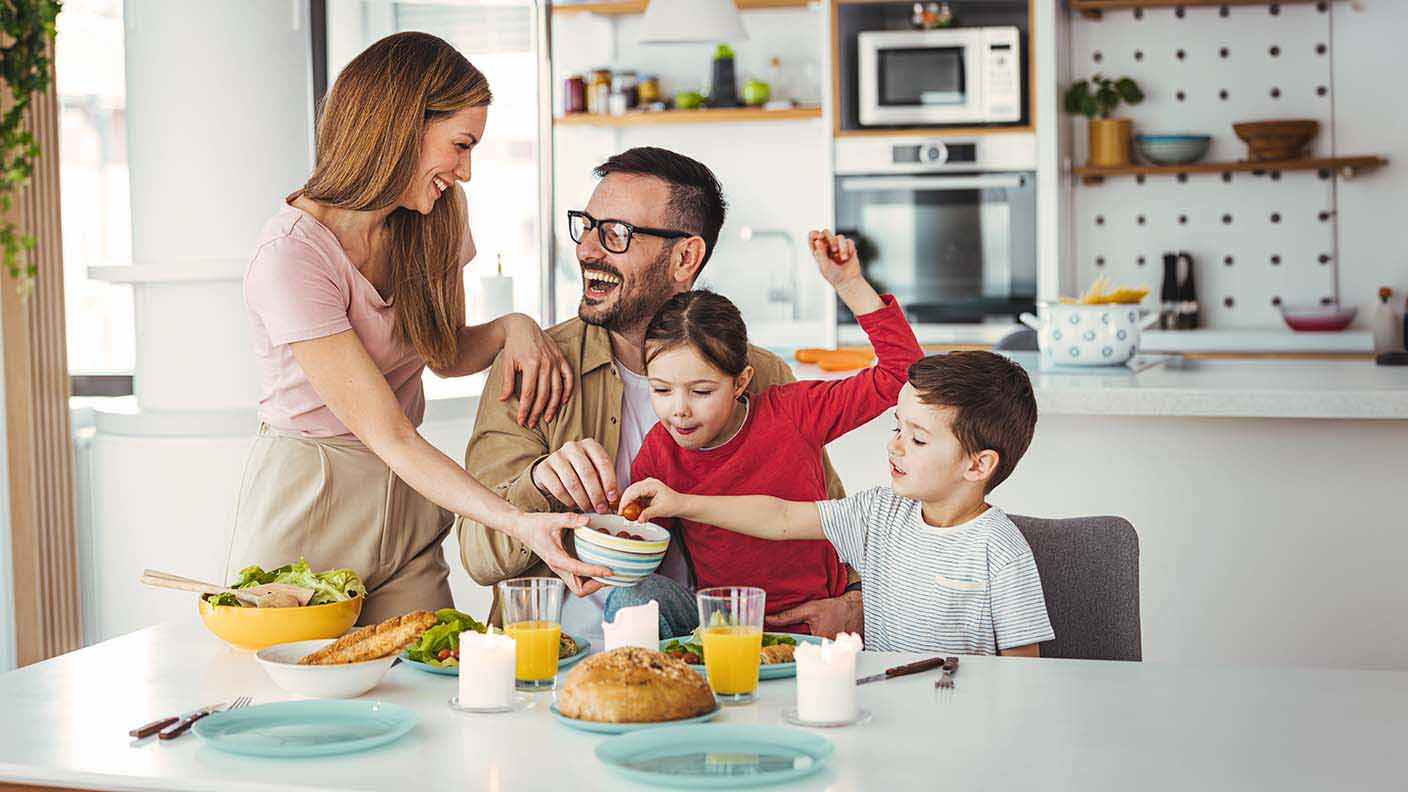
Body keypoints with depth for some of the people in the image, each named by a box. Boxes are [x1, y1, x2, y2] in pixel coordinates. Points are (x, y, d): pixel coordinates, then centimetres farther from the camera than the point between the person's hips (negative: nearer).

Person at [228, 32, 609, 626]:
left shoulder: (437, 218, 0)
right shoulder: (289, 258, -24)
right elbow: (388, 436, -26)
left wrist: (511, 328, -9)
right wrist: (517, 523, -35)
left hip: (409, 506, 6)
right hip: (306, 508, -6)